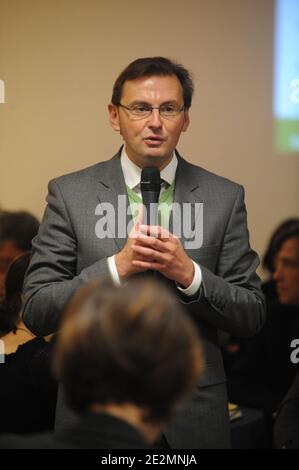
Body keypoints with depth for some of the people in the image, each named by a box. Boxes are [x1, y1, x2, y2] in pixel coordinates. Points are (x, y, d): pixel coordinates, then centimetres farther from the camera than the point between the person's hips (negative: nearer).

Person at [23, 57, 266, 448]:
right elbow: (36, 312, -6)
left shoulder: (226, 197, -1)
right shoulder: (69, 194, -3)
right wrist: (117, 267, -20)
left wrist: (190, 274, -19)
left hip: (193, 417, 1)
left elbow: (253, 317, -1)